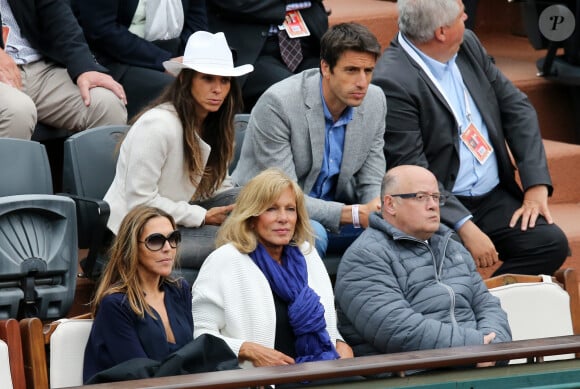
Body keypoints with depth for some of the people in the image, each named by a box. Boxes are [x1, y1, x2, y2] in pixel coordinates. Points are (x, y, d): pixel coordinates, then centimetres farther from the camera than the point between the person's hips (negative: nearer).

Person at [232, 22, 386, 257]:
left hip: (331, 215, 6)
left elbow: (372, 183, 4)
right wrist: (354, 214, -31)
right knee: (311, 234, -36)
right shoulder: (278, 104, -22)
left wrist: (377, 209, -22)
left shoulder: (375, 101, -2)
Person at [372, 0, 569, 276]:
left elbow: (516, 108, 10)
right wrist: (464, 227, -26)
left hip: (495, 198, 7)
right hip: (441, 210, -7)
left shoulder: (467, 44, 6)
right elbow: (411, 171, -19)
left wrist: (536, 185, -1)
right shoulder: (392, 81, -17)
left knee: (551, 243, -15)